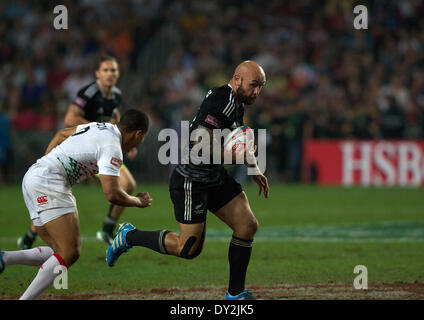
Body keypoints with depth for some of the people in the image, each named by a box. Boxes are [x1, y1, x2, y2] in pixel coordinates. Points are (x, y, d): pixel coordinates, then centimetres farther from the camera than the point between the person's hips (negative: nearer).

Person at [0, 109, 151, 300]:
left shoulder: (99, 127, 18)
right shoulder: (111, 147, -11)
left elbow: (61, 135, 34)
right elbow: (112, 194, -18)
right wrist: (138, 202, 1)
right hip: (49, 184, -10)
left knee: (60, 253, 7)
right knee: (70, 253, -14)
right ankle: (25, 299, -20)